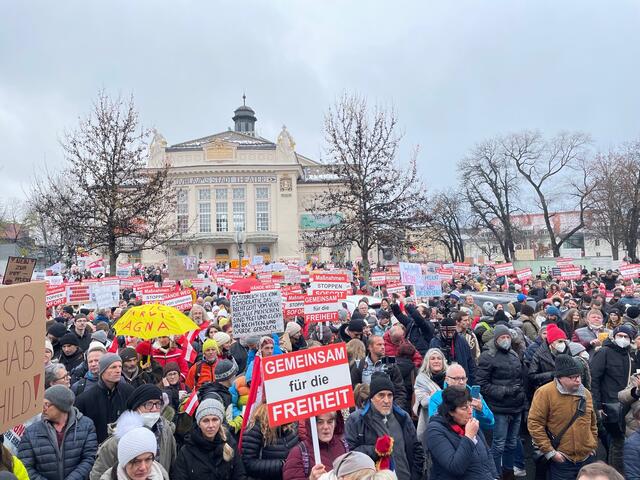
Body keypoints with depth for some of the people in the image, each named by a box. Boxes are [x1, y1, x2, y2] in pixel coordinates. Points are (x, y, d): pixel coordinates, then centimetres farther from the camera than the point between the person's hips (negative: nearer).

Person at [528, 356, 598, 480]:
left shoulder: (586, 393, 6)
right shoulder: (545, 393, -16)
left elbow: (592, 423, 20)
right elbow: (534, 423, -16)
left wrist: (593, 446, 15)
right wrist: (549, 451, -15)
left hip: (587, 458, 6)